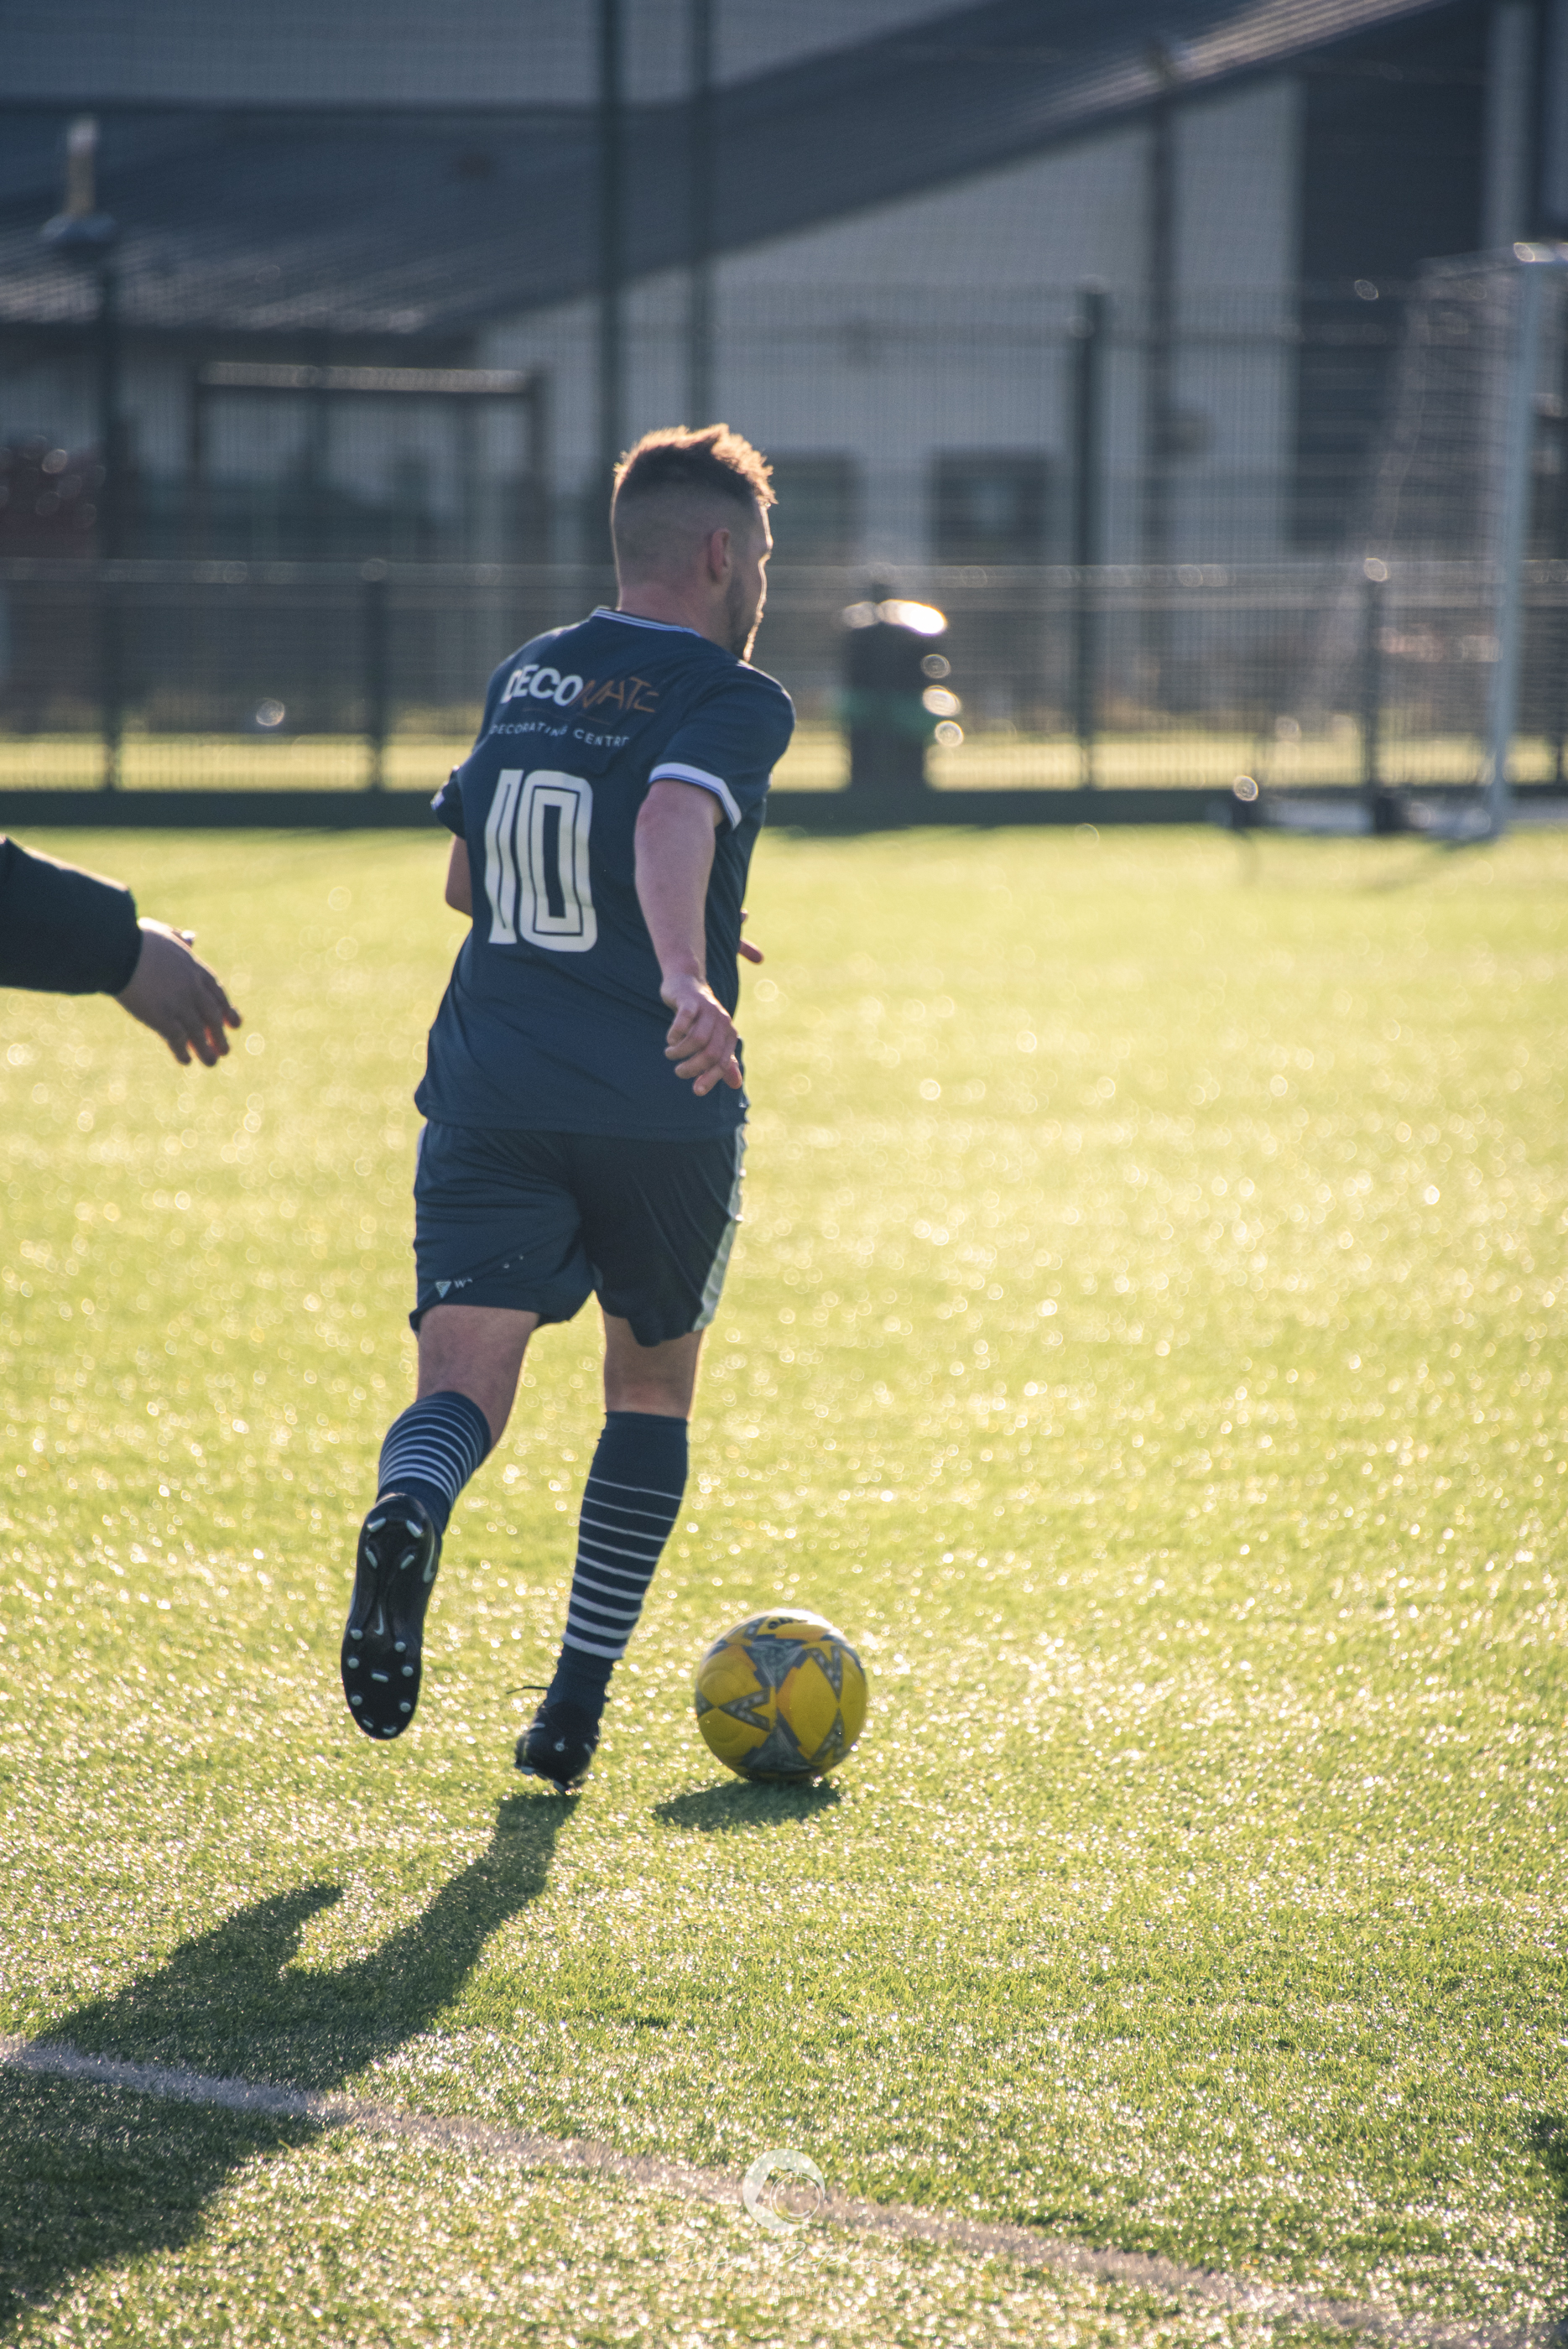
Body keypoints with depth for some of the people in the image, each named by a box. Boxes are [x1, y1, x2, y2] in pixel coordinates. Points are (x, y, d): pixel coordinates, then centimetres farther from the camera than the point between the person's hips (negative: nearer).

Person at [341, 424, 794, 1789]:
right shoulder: (735, 701, -4)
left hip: (489, 1097, 3)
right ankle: (576, 1709, 17)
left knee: (464, 1383, -5)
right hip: (661, 1112, -3)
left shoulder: (525, 679, 15)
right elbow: (672, 822, -26)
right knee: (653, 1387, 17)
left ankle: (409, 1517, -41)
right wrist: (685, 974, -42)